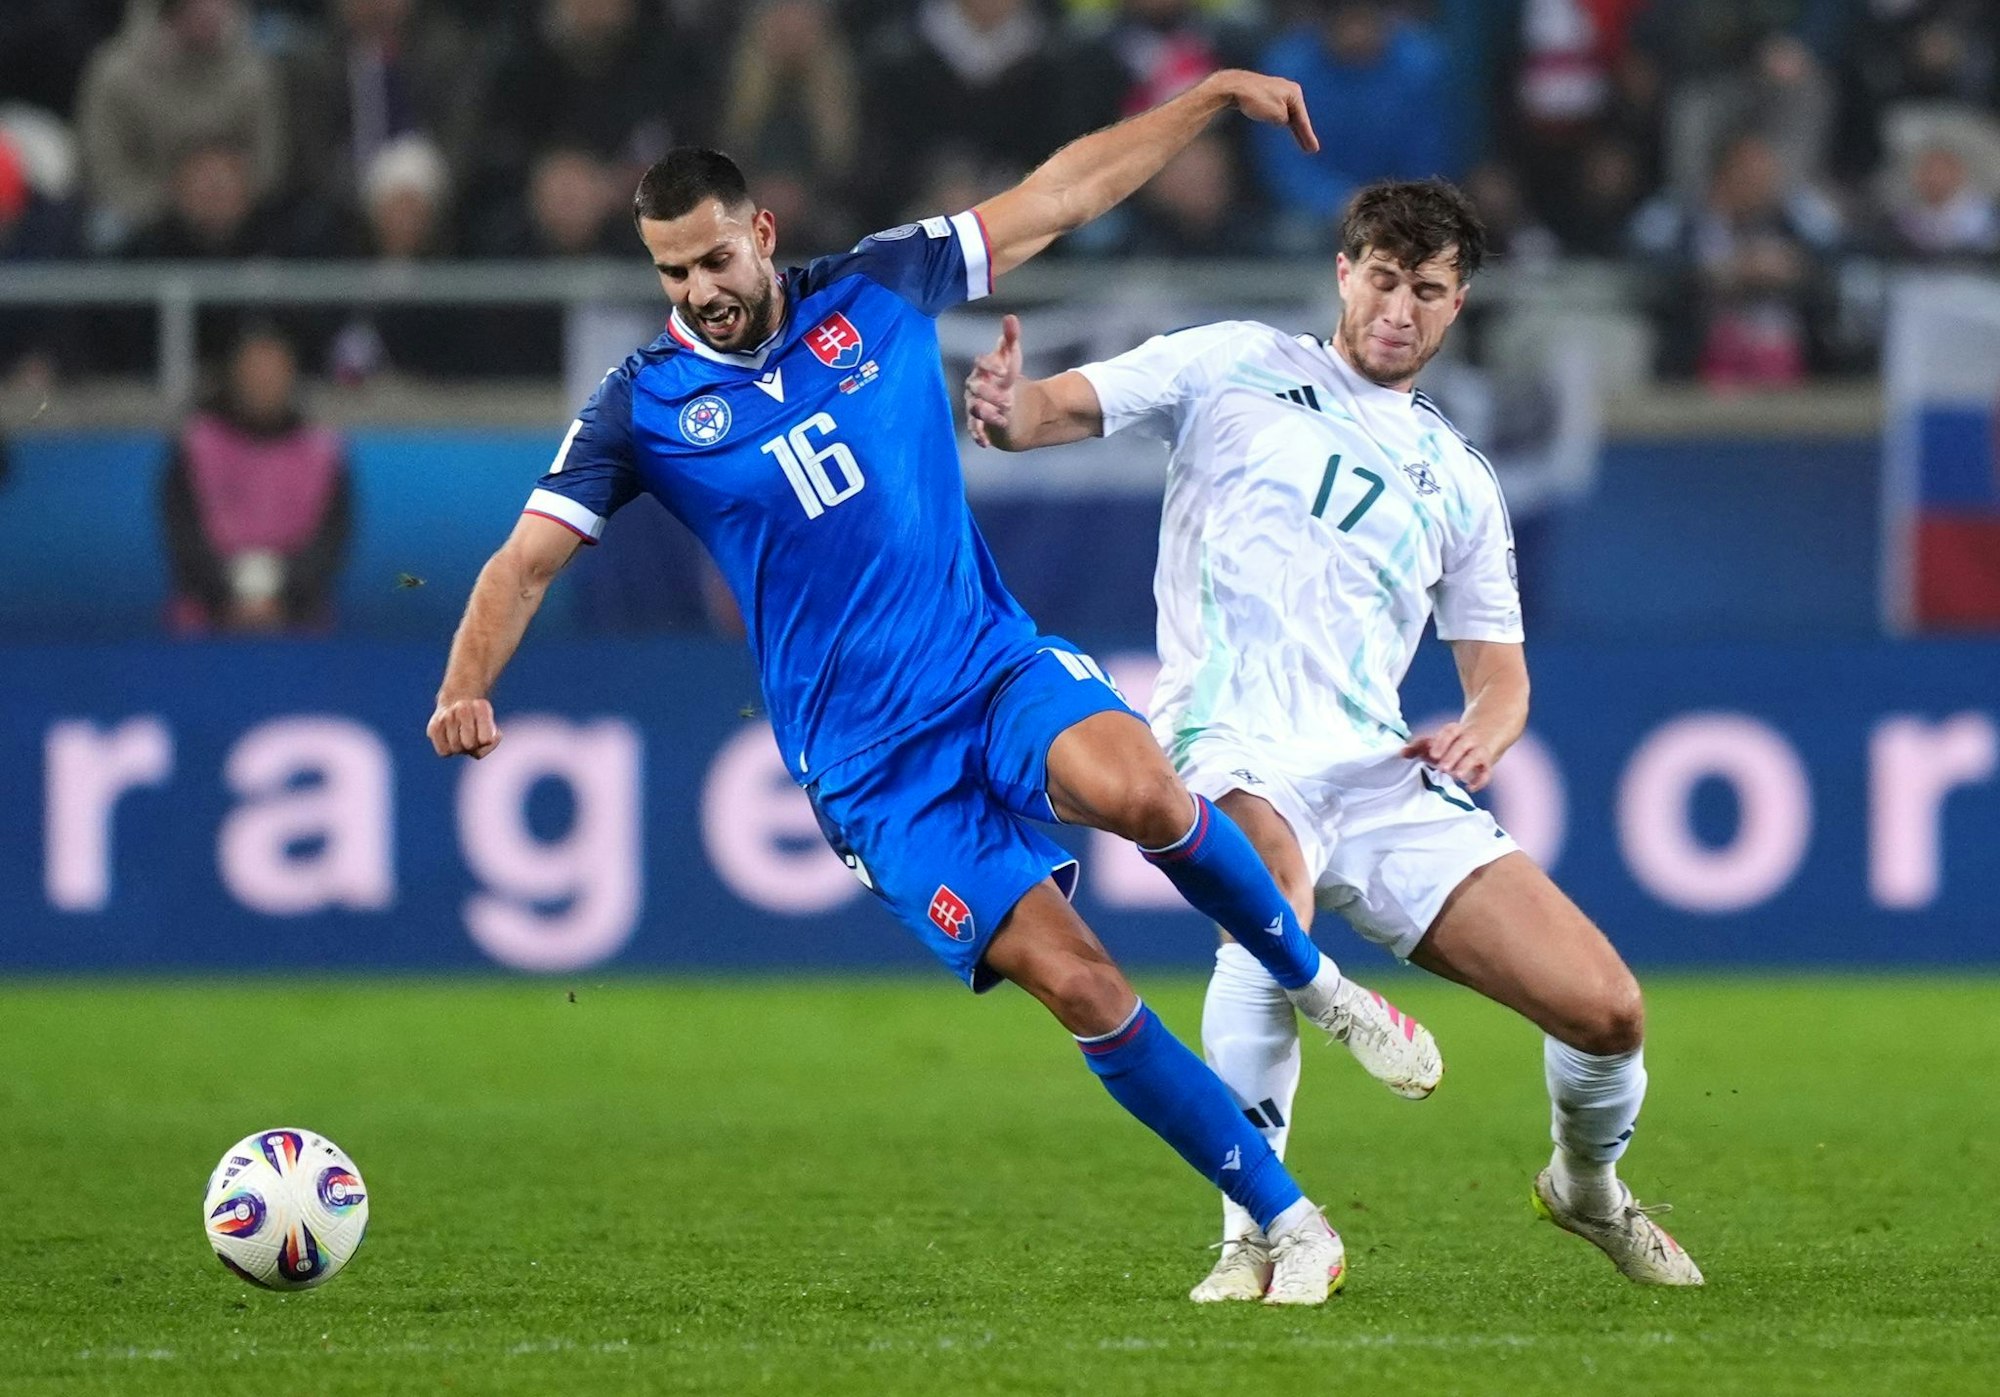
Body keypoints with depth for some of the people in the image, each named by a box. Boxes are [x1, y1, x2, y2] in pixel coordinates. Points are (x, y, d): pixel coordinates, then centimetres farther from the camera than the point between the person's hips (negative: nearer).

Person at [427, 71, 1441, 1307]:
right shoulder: (646, 407, 0)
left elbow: (1057, 197, 12)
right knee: (1075, 981, -16)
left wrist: (1212, 99, 10)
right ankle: (1289, 1226, -6)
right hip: (869, 763, -1)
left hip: (996, 663, 1)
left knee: (1133, 787, -33)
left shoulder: (874, 293, 5)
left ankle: (1312, 978, -5)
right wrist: (467, 687, -22)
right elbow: (529, 559, -4)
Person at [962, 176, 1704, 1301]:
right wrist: (1012, 408, -21)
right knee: (1274, 902, -41)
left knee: (1605, 1008, -8)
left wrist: (1482, 733, 0)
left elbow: (1500, 670, 25)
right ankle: (1255, 1233, -28)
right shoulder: (1239, 367, 13)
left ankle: (1589, 1186, 28)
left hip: (1384, 772, 4)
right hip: (1235, 747, -4)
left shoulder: (1460, 480, 23)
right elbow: (1072, 407, 5)